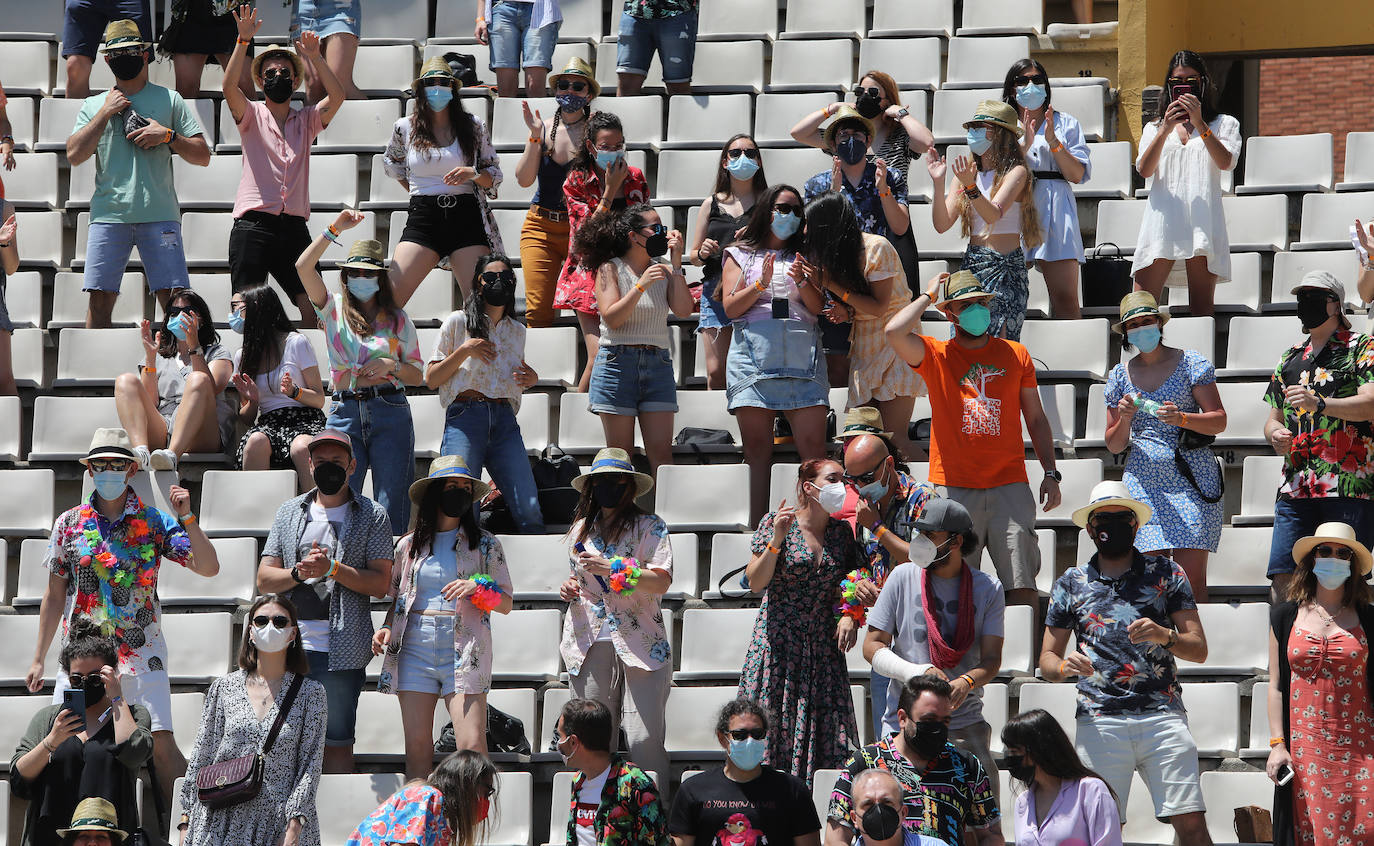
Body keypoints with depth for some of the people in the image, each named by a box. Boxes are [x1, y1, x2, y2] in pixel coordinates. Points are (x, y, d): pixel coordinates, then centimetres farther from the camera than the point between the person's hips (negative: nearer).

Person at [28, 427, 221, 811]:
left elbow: (208, 567, -4)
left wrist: (187, 518, -16)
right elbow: (55, 595, 13)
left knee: (161, 745, -12)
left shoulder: (154, 523, 3)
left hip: (140, 652, -2)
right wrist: (38, 660, 11)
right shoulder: (69, 524, 8)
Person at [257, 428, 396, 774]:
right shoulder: (290, 512, 16)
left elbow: (381, 583, -2)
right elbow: (264, 579, 11)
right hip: (290, 644, 3)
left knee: (337, 742, -3)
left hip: (341, 651, -3)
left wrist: (332, 569, -14)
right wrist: (299, 573, -9)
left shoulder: (373, 516, 6)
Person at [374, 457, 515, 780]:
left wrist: (477, 589, -11)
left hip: (464, 650, -2)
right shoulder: (409, 545, 14)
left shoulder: (485, 544, 9)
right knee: (417, 745, -2)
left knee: (472, 747, -13)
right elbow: (396, 598, 21)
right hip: (415, 647, 2)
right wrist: (387, 628, 1)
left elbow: (506, 604, 8)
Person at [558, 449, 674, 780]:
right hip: (589, 644, 4)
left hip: (639, 641, -4)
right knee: (592, 739, -1)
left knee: (644, 740, -12)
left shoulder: (649, 526, 2)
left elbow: (662, 581, -9)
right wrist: (568, 589, 10)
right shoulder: (581, 528, 18)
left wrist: (612, 568, -17)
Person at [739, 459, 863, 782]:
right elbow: (755, 582, -7)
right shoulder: (776, 522, -2)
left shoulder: (841, 531, 10)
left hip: (823, 644, 4)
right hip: (778, 643, -3)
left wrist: (850, 615, -3)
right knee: (773, 724, -8)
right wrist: (776, 539, -18)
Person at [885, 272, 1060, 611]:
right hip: (954, 489, -1)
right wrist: (929, 295, 0)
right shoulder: (936, 355, 6)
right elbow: (895, 332, -14)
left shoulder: (1015, 354, 13)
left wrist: (1050, 473, 8)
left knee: (1021, 585, -6)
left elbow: (1036, 419, 17)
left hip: (1009, 485, 1)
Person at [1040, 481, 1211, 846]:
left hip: (1162, 717, -1)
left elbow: (1199, 649, 8)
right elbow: (1047, 659, 15)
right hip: (1099, 722, 1)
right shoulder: (1071, 584, 14)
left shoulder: (1165, 574, 12)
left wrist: (1164, 636, -13)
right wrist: (1065, 666, -8)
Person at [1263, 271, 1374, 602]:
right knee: (1283, 578, -4)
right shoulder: (1290, 358, 23)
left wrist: (1319, 404, -24)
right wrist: (1274, 433, 2)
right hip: (1296, 485, 5)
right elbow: (1274, 417, 27)